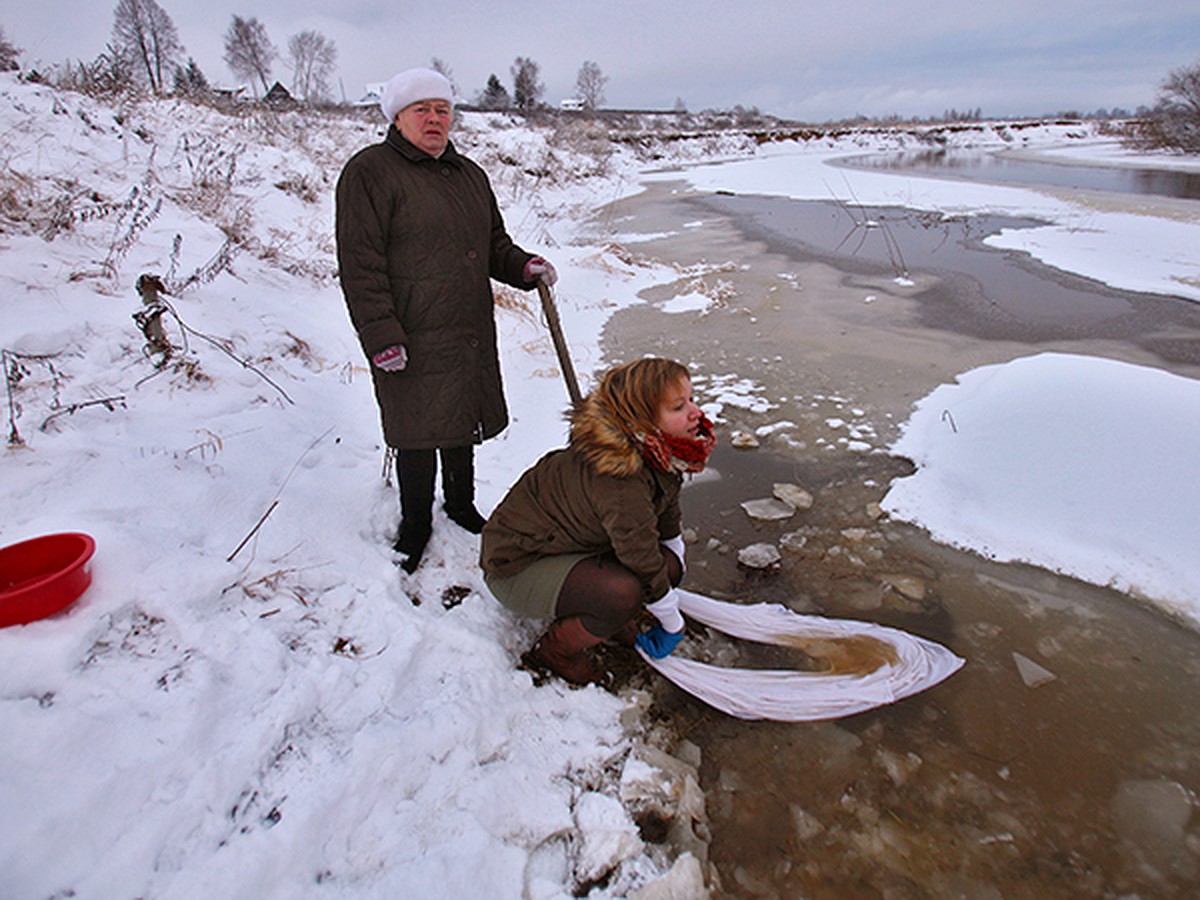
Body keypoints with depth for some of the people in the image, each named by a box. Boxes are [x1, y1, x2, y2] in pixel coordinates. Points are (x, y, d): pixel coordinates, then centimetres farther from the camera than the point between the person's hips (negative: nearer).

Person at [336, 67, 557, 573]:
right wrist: (380, 336, -19)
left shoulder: (468, 174, 17)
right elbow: (359, 265, -13)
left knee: (465, 425, 17)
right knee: (418, 437, 2)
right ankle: (415, 527, 24)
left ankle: (462, 508, 39)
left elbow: (493, 244, 24)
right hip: (411, 341, -6)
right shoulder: (370, 171, -7)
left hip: (472, 336, 7)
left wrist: (524, 267, 3)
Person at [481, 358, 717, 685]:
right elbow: (645, 567, -25)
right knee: (624, 592, -31)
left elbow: (668, 514, 13)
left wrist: (674, 568, 28)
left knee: (667, 562, -6)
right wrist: (672, 625, -8)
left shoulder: (658, 454, -7)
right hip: (517, 566, -8)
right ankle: (555, 649, -4)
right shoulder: (622, 485, -36)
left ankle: (603, 614, 16)